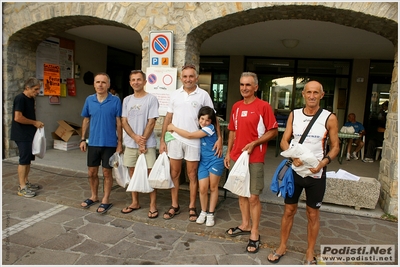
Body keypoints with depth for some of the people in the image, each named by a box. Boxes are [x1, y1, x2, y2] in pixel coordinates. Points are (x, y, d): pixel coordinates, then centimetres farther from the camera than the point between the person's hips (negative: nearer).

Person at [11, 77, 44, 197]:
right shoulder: (20, 98, -16)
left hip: (29, 134, 9)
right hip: (22, 135, -9)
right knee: (24, 160, -5)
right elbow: (17, 117, -24)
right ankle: (22, 188, 3)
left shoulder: (31, 99, 12)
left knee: (28, 159, 15)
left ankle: (25, 182, 27)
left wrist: (36, 123, 6)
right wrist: (34, 123, -16)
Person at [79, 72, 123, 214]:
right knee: (92, 172, 13)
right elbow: (86, 120, 11)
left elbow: (119, 123, -5)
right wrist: (83, 139, 7)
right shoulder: (89, 100, 3)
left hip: (109, 143, -4)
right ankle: (94, 196, 34)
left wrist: (119, 143, -7)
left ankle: (106, 200, 23)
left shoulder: (115, 101, -8)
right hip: (93, 143, 4)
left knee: (107, 172, 7)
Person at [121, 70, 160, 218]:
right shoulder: (127, 100, 9)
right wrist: (136, 137, -11)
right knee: (132, 172, 12)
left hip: (147, 143, -5)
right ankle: (135, 202, 26)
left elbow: (151, 123, -9)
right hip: (130, 143, 5)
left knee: (150, 172, -2)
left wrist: (143, 141, -12)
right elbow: (124, 122, 4)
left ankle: (153, 205, 9)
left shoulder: (151, 99, -5)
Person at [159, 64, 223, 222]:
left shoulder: (203, 95, -2)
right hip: (174, 139, 3)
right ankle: (175, 206, 25)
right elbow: (168, 118, 8)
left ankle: (192, 207, 22)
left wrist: (219, 138, -13)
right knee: (174, 173, 11)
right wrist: (162, 140, 4)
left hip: (193, 141, -3)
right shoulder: (175, 94, 6)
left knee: (192, 175, 7)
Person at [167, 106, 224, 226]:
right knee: (203, 188, -2)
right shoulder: (198, 129, 6)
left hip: (215, 161, -4)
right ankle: (203, 212, 19)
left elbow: (190, 135, -21)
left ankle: (211, 214, 19)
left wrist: (173, 128, -14)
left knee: (213, 187, 6)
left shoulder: (210, 128, -15)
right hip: (203, 162, 5)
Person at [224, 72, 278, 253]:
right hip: (236, 156, 6)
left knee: (253, 197, -1)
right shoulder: (236, 107, 10)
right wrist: (228, 153, 12)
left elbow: (273, 131, -7)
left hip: (255, 159, -6)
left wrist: (254, 143, -18)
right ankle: (245, 225, 32)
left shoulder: (263, 106, -8)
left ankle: (254, 234, 13)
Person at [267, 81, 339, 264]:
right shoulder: (294, 114, 2)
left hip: (316, 173, -1)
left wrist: (323, 162, -18)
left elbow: (335, 146, 0)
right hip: (294, 170, 2)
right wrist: (293, 156, -17)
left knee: (313, 214, 11)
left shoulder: (329, 118, -5)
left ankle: (310, 253, 29)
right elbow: (284, 141, 2)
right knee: (289, 210, 11)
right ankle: (282, 247, 29)